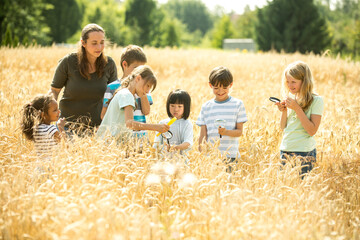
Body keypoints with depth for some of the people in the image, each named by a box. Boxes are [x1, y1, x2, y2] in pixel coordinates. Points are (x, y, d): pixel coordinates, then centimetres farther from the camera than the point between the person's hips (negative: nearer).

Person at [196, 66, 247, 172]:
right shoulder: (206, 107, 10)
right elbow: (203, 135, 10)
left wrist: (226, 132, -18)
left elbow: (239, 131, 1)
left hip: (230, 155, -1)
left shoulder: (237, 104, 5)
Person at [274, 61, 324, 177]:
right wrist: (284, 111, -3)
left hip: (304, 153, -6)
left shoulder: (316, 100, -7)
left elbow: (312, 131, -15)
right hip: (285, 150, 6)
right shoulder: (291, 98, 10)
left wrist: (297, 108, -18)